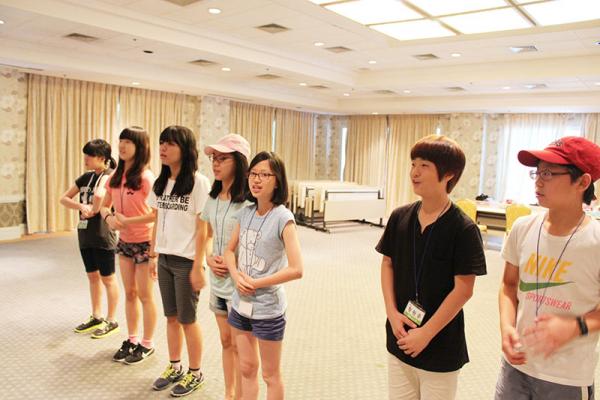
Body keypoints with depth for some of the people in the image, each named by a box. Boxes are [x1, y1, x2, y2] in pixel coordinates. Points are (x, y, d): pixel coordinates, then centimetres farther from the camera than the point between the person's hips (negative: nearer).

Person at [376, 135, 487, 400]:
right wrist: (392, 313, -5)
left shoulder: (463, 229, -16)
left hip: (440, 346, -4)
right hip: (400, 338, 4)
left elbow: (463, 289, -15)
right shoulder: (400, 217, -2)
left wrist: (426, 333, -14)